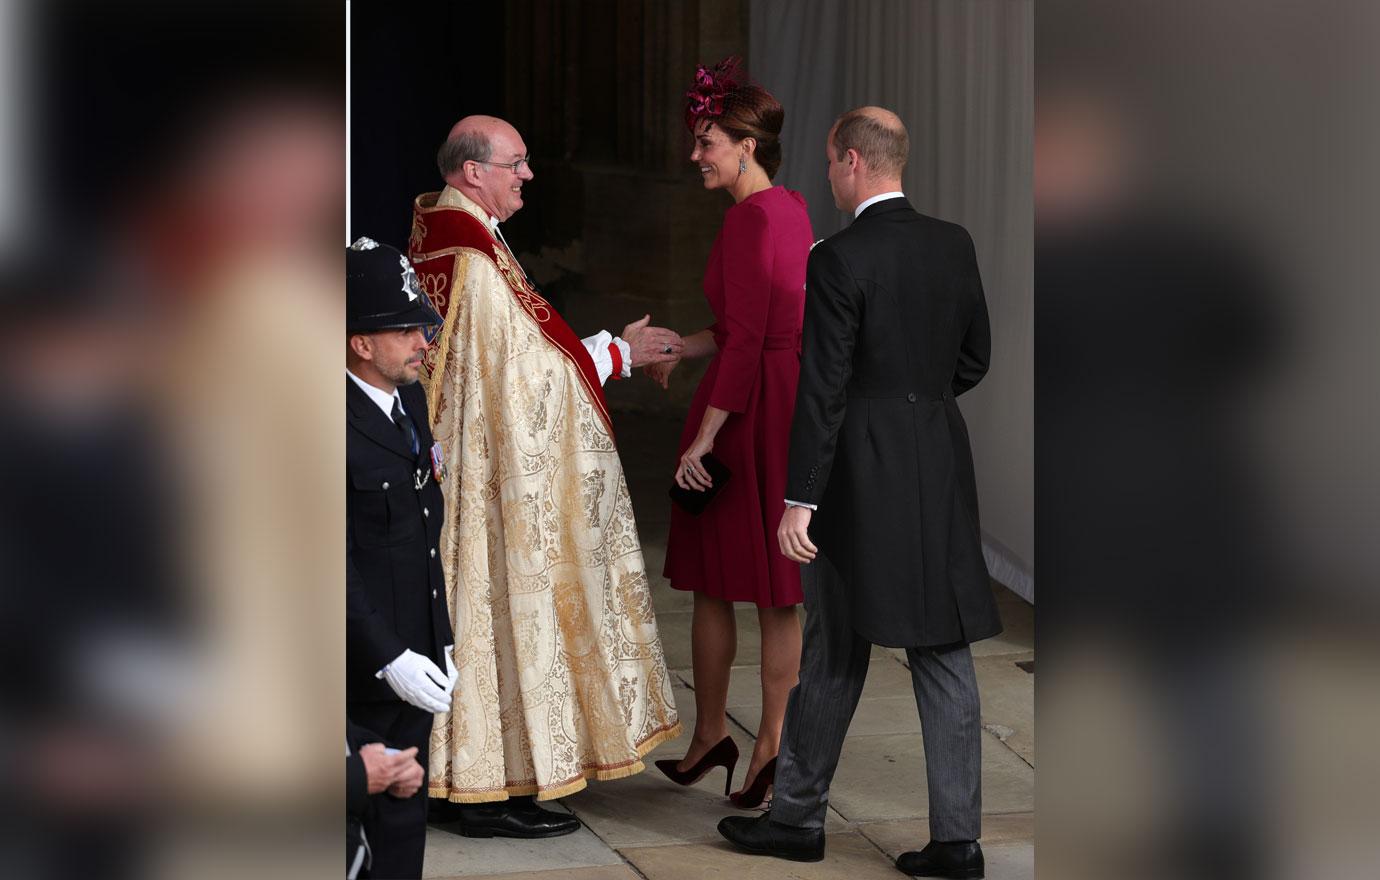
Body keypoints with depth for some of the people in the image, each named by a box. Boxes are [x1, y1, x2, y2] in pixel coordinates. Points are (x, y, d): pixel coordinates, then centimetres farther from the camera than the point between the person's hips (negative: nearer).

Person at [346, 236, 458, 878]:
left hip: (413, 658, 9)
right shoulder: (340, 424, -19)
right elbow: (334, 565, -21)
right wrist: (390, 659, -20)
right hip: (362, 675, -9)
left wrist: (441, 641, 15)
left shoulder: (411, 400, 10)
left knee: (404, 823, 16)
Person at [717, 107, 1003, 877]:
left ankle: (799, 816, 21)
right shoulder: (954, 245, 4)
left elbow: (823, 389, -15)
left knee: (837, 648, 8)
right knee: (944, 649, 6)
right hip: (942, 464, 5)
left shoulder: (839, 262, -14)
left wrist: (800, 501, -13)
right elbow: (975, 359, 12)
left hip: (864, 470, -5)